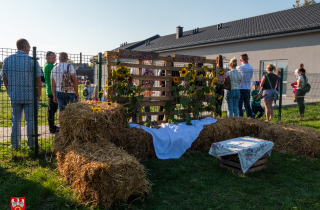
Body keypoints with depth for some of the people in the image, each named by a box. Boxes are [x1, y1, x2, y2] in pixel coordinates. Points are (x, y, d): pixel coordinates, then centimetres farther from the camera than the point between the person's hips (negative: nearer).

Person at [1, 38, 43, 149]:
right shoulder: (32, 60, -7)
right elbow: (38, 80, -8)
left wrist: (10, 92, 16)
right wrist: (39, 95, 0)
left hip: (14, 96, 4)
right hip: (30, 96, -3)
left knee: (16, 120, 12)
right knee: (30, 120, 5)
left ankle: (15, 144, 18)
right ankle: (31, 144, 11)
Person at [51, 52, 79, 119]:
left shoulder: (54, 69, 8)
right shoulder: (70, 67, -7)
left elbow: (53, 85, 10)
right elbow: (74, 80, -14)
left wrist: (54, 96, 18)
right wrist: (76, 93, -7)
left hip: (59, 93, 5)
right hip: (70, 93, -5)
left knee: (61, 111, 10)